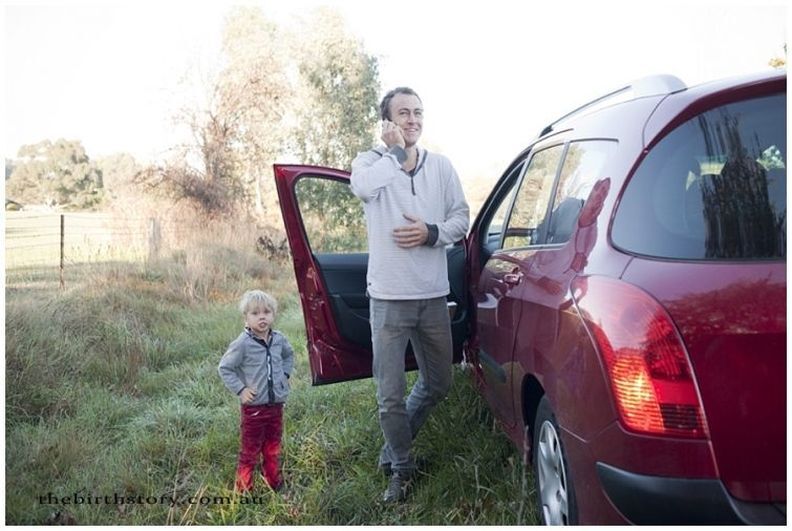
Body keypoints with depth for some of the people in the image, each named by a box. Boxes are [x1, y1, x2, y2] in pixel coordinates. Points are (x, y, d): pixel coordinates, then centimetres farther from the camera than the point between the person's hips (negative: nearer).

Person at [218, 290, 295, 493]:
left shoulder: (279, 339, -1)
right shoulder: (242, 344, -16)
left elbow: (289, 355, 21)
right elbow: (224, 368, -10)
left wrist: (285, 374, 9)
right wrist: (240, 389, -14)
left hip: (276, 405, 5)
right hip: (253, 407, -5)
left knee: (273, 450, 19)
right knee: (249, 452, 7)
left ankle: (275, 484, 35)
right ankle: (243, 489, 21)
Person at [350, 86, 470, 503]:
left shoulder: (441, 165, 6)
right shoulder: (370, 161, -2)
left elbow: (461, 217, 7)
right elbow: (363, 187, -26)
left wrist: (431, 233, -12)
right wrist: (395, 151, -14)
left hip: (433, 296, 4)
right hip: (389, 298, -4)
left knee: (437, 384, 17)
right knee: (391, 394, 2)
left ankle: (395, 447, 40)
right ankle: (401, 467, 25)